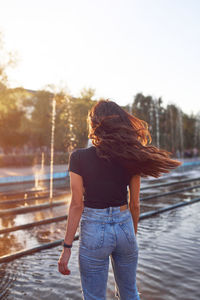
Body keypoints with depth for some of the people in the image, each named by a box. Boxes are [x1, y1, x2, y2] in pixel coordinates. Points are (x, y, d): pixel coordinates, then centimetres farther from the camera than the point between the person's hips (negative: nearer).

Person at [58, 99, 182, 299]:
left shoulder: (79, 157, -12)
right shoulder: (130, 158, -3)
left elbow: (77, 205, -14)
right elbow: (134, 204, 2)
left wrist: (67, 247, -7)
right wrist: (133, 235, 17)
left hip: (94, 230, -3)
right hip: (124, 228, 4)